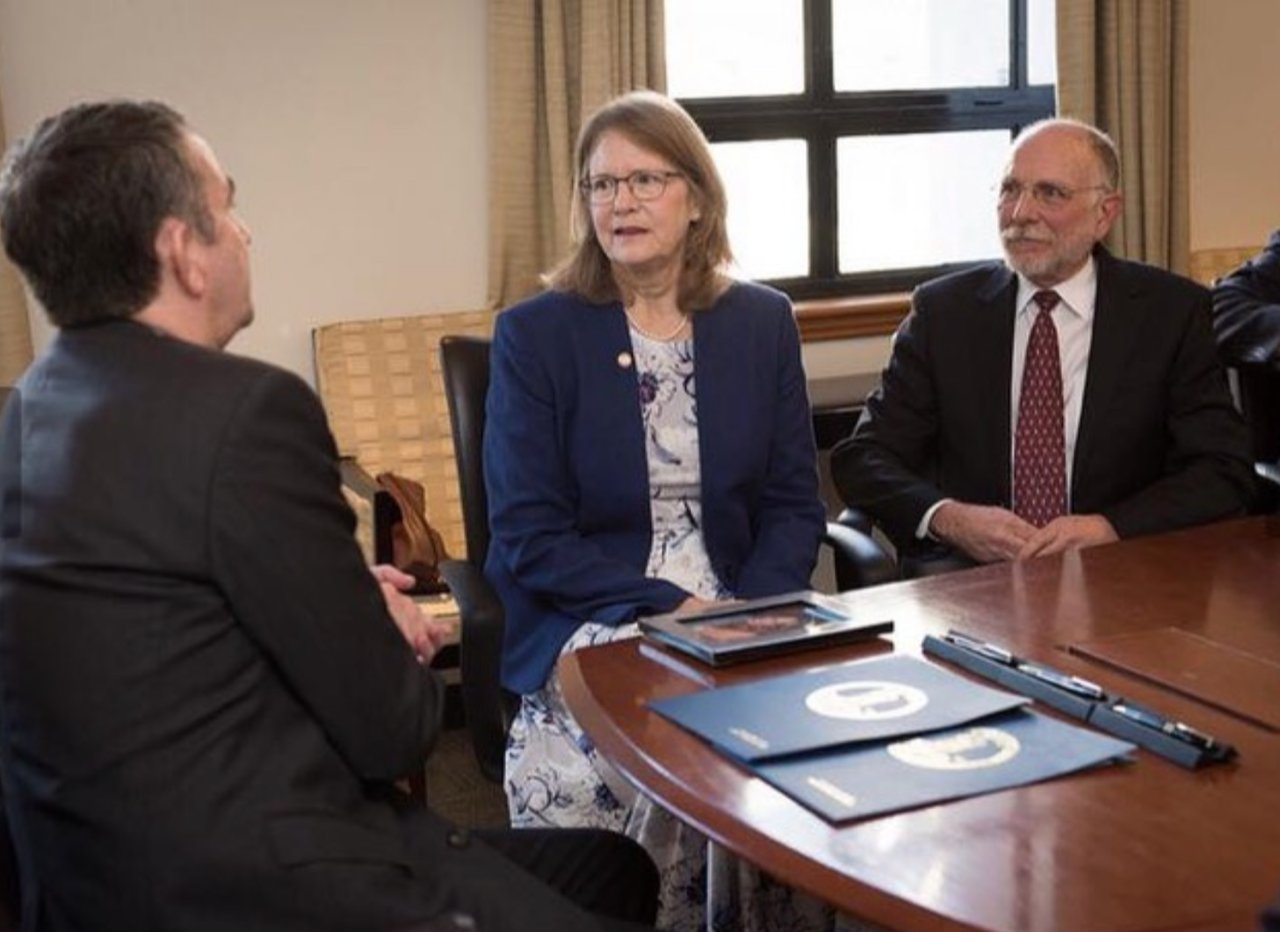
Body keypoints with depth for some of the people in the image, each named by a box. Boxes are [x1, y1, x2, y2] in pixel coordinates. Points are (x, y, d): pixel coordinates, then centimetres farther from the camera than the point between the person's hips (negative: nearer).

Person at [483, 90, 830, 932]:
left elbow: (795, 506, 8)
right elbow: (529, 537, -6)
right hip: (589, 626, -2)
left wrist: (750, 613, -11)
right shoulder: (534, 334, -1)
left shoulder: (762, 322, 9)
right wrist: (670, 607, -16)